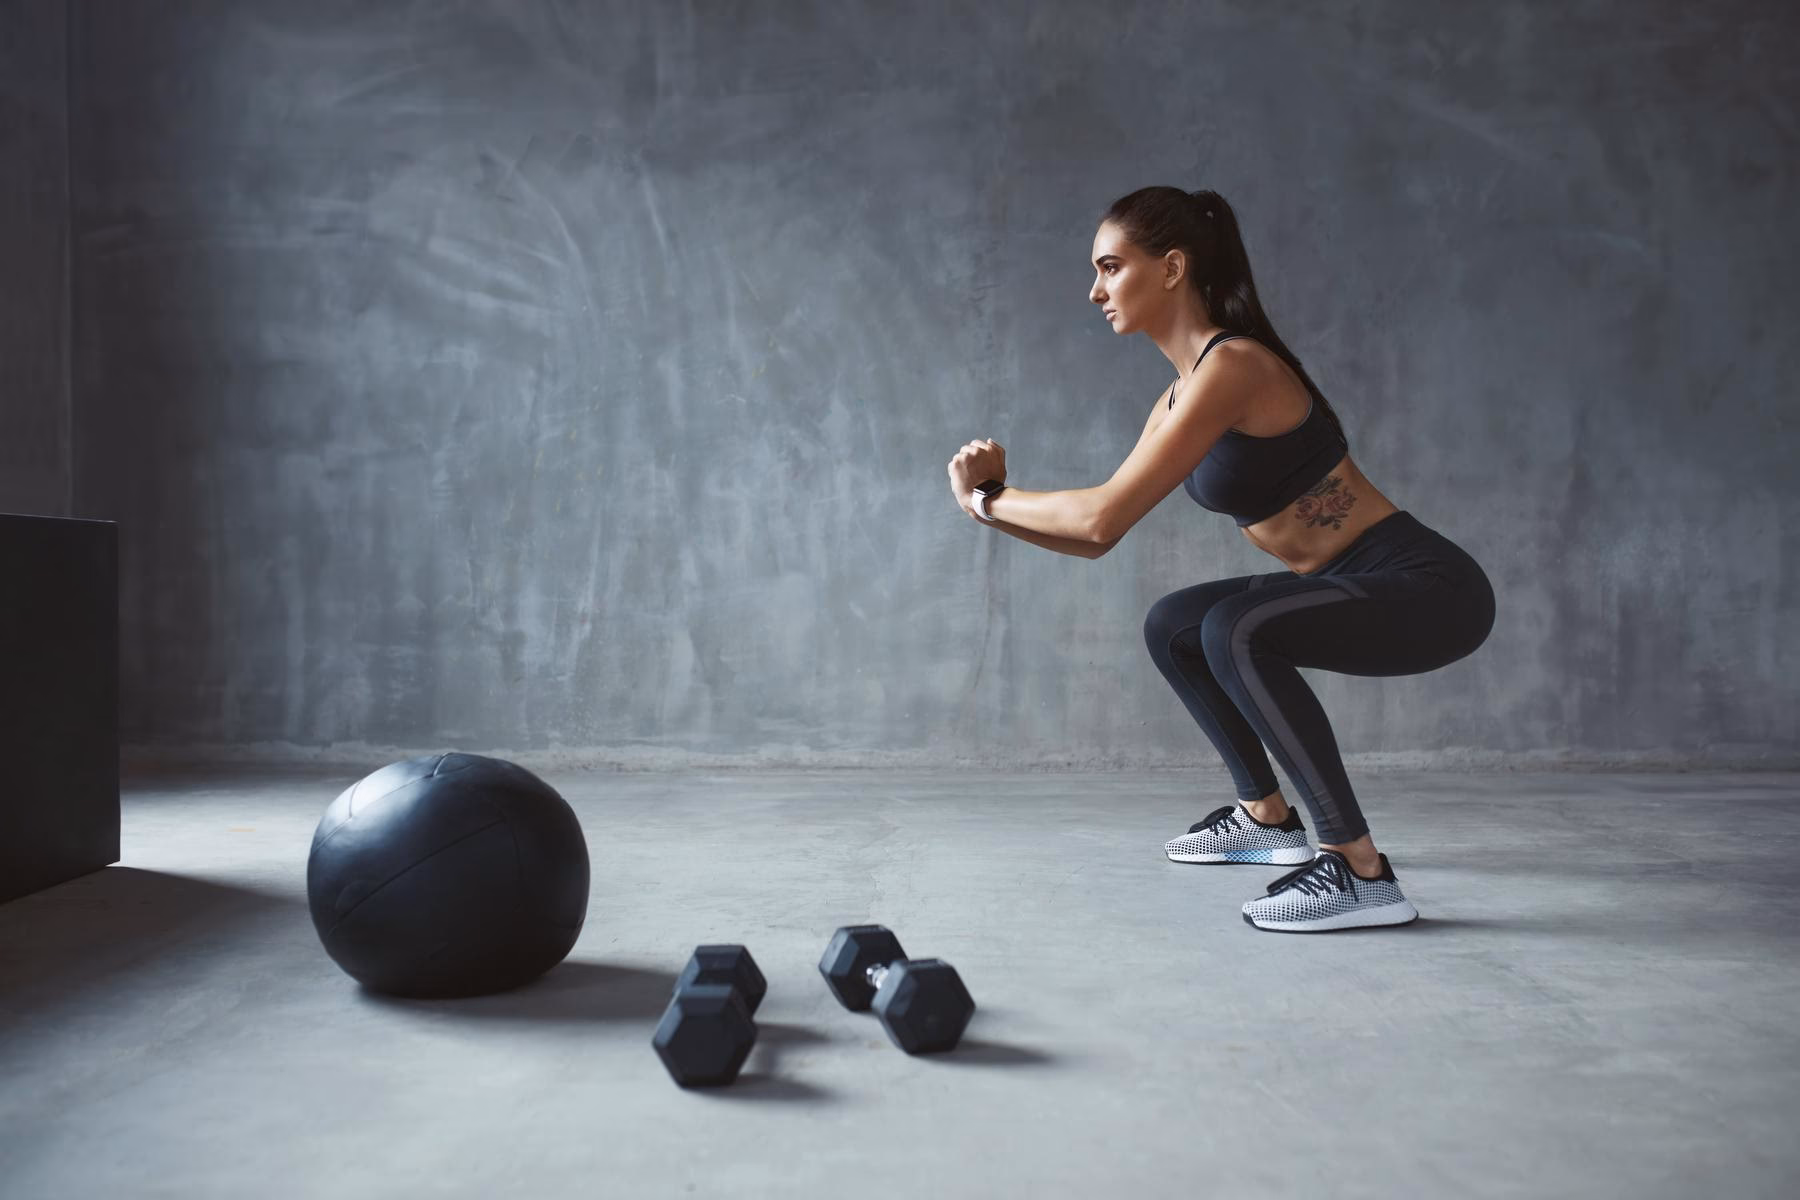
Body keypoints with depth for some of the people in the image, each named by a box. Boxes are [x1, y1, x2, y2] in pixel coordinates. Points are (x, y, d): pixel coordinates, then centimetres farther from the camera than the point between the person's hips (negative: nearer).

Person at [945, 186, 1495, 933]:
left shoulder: (1231, 367, -20)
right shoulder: (1181, 396, 9)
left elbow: (1104, 515, -24)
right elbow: (1095, 537, 13)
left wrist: (986, 497, -10)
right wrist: (996, 504, 0)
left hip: (1425, 587, -10)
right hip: (1358, 583, 10)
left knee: (1236, 631, -33)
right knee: (1173, 626, 20)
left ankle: (1361, 872, -21)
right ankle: (1267, 817, 32)